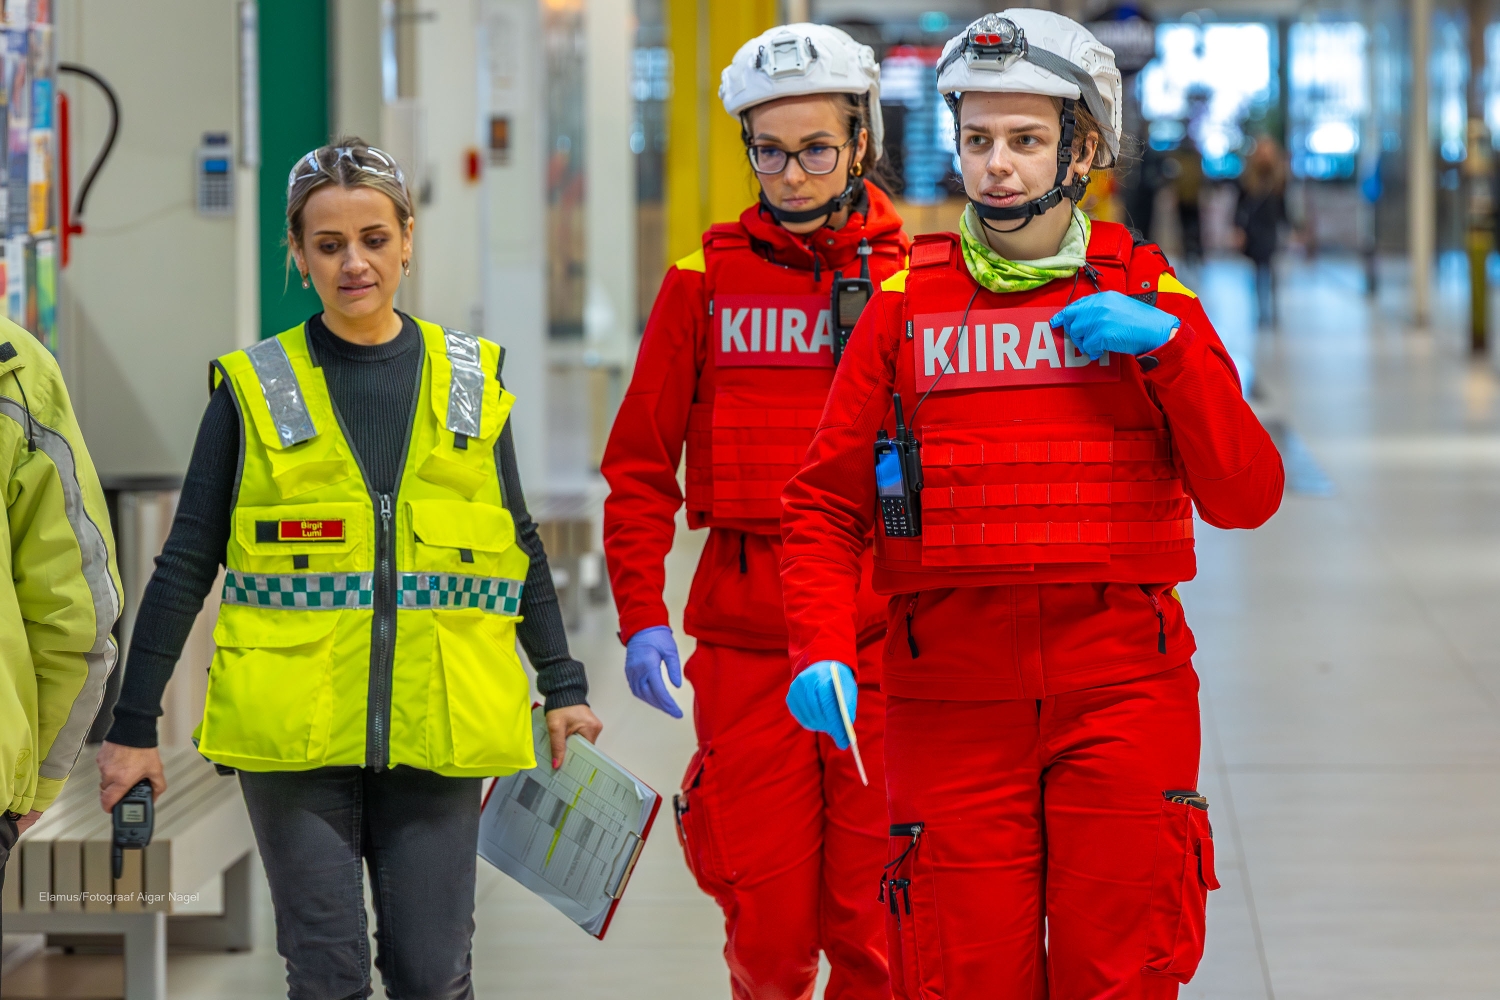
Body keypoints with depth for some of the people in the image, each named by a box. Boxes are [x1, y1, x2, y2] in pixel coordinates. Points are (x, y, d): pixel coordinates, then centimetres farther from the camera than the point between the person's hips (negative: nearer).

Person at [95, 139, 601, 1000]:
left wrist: (563, 688, 16)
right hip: (296, 732, -1)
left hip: (436, 730, 1)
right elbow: (185, 565, 5)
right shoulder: (254, 390, 3)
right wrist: (134, 728, 3)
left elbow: (521, 549, 17)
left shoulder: (471, 380, 9)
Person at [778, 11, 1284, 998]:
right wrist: (821, 653, -9)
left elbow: (1245, 496, 1)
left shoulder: (1148, 297, 8)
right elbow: (826, 506, 7)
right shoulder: (907, 306, 7)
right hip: (953, 692, 0)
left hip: (1120, 688, 0)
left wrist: (1166, 350, -11)